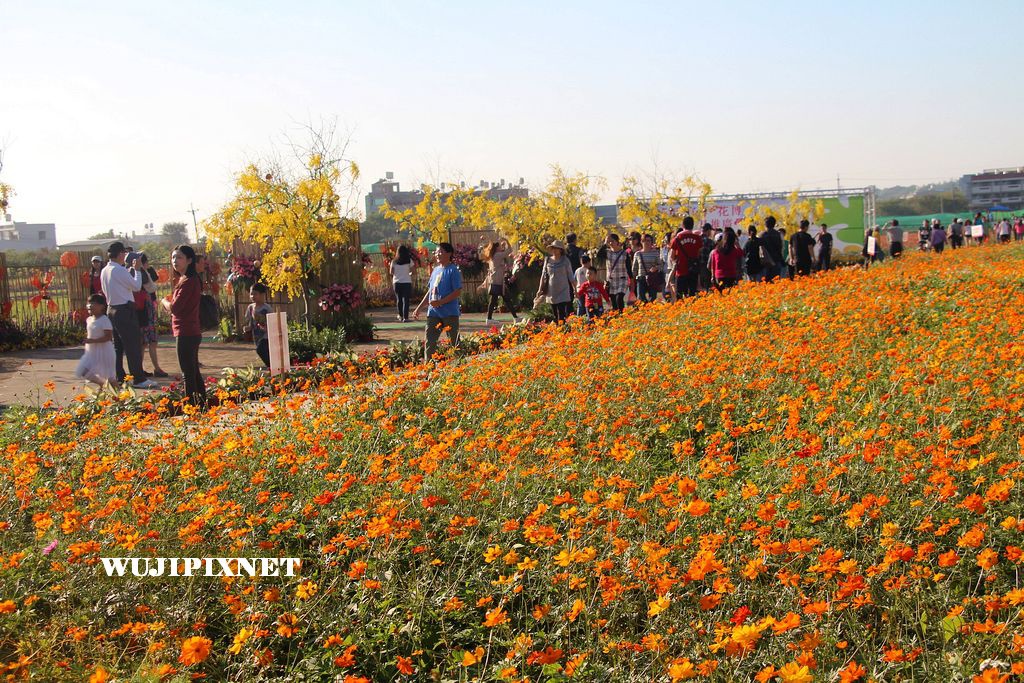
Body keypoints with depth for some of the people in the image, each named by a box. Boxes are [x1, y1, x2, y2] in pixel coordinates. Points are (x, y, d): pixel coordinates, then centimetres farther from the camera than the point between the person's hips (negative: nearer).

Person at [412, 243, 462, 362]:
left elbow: (458, 292, -14)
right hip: (433, 313, 7)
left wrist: (440, 302, -19)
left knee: (454, 343, 1)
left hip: (450, 313, -7)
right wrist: (419, 308, 18)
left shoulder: (453, 270, -8)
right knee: (429, 343, 4)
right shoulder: (435, 270, 14)